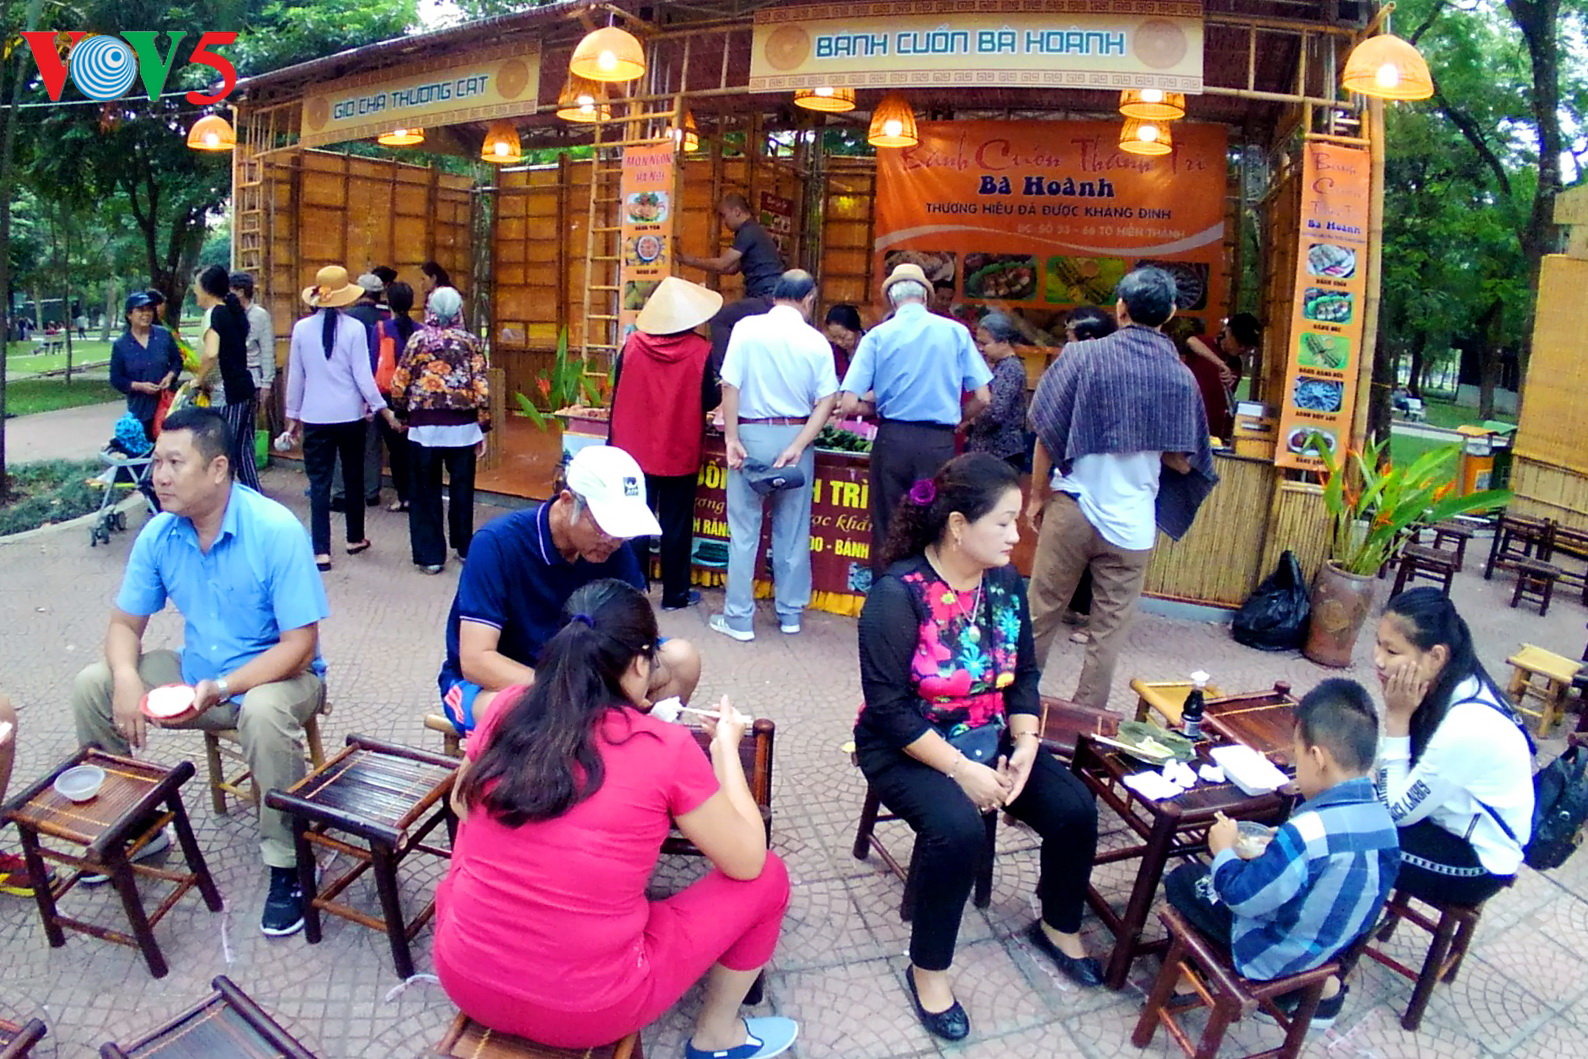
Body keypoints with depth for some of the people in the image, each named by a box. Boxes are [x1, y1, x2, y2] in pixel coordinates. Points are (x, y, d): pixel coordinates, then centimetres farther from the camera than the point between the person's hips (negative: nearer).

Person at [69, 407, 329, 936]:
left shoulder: (276, 531, -23)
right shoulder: (158, 534, -5)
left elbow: (299, 646, -23)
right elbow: (125, 623, 4)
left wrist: (222, 688, -32)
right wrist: (126, 677, -18)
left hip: (277, 675, -6)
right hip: (196, 672, 7)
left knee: (262, 713, -37)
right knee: (92, 686, -6)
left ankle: (287, 866, -18)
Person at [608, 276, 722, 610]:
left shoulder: (632, 344, -3)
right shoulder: (700, 350, -11)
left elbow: (617, 395, 3)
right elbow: (709, 401, -7)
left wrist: (616, 442, 15)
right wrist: (721, 386, 15)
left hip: (635, 448, 3)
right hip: (680, 452, -2)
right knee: (676, 524, 7)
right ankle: (675, 594, 14)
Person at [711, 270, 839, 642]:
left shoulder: (747, 329, -5)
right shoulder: (816, 342, -1)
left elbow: (730, 386, -10)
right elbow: (826, 401, -6)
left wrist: (731, 438, -8)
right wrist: (797, 446, -8)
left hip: (752, 434, -2)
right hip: (796, 436, 2)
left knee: (744, 530, 5)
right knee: (793, 530, 12)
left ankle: (739, 618, 9)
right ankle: (791, 613, 21)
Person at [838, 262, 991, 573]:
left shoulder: (877, 336, 0)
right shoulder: (956, 332, 3)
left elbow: (849, 405, -6)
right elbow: (982, 398, 2)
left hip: (892, 439, 0)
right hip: (939, 443, 0)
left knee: (886, 527, 10)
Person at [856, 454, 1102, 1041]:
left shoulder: (1006, 581, -1)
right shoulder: (899, 592, -21)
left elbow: (1023, 676, 6)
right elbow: (888, 707, -23)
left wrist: (1026, 745, -11)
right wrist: (960, 769, -25)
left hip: (990, 737, 6)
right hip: (907, 745, -6)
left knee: (1074, 808, -8)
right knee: (958, 829, -31)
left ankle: (1059, 927, 22)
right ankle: (928, 969, -6)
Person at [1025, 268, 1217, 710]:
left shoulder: (1085, 356, -5)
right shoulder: (1180, 377, -1)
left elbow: (1045, 430, -6)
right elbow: (1182, 462, 3)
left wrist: (1039, 493, 5)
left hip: (1072, 508, -1)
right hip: (1132, 521, 1)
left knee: (1040, 616, 11)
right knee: (1109, 632, 10)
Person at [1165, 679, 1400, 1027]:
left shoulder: (1308, 832, -33)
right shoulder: (1382, 819, -10)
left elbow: (1242, 896, -24)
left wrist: (1224, 850, -8)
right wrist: (1273, 855, 8)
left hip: (1270, 957, -6)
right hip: (1330, 946, 6)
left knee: (1181, 881, 12)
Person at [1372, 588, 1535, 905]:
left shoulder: (1466, 727, -33)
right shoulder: (1448, 686, -10)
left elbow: (1397, 812, -20)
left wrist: (1397, 718, -25)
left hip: (1478, 859, -7)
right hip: (1441, 818, 7)